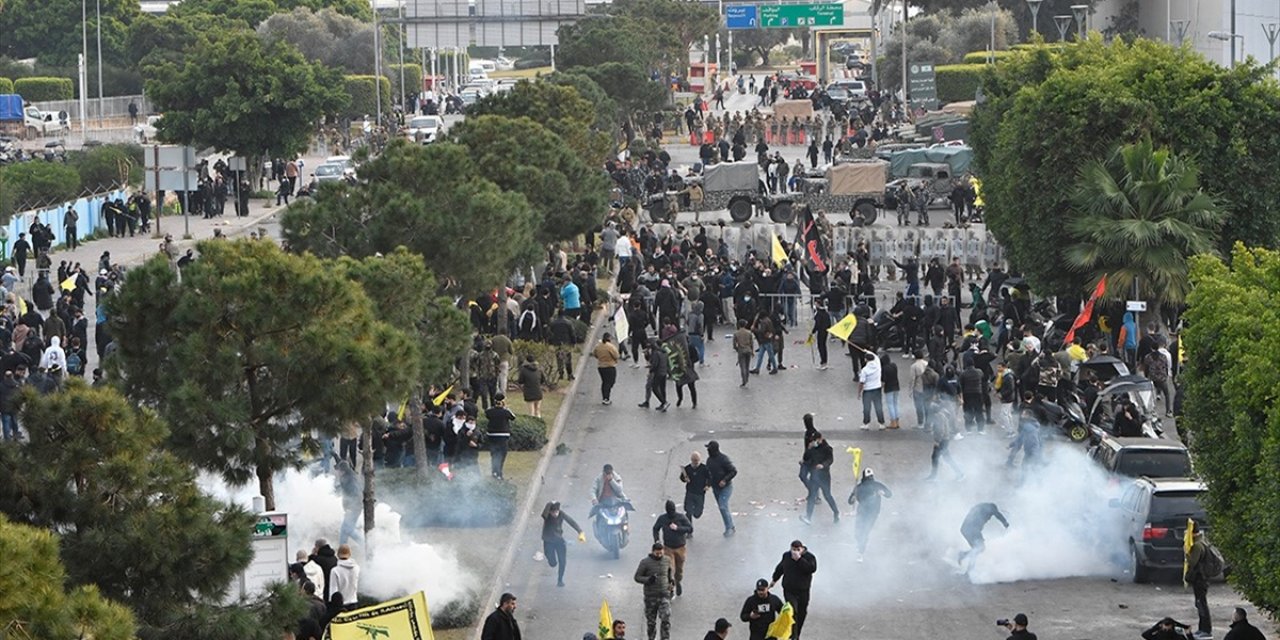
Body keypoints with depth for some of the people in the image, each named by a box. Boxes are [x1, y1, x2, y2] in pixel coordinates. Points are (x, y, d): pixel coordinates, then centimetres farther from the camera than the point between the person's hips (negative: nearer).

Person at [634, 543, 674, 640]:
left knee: (666, 619, -12)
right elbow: (637, 577, -4)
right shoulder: (645, 562, -7)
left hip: (664, 594, 1)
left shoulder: (667, 560, 4)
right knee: (651, 621, 7)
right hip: (651, 596, -1)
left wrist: (672, 579, 4)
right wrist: (648, 579, -21)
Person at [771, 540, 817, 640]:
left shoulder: (809, 557, -9)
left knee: (802, 613, 12)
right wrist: (774, 580, 31)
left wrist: (799, 559, -30)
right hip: (789, 590, 0)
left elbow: (812, 569, -28)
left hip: (803, 591, 0)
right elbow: (780, 568, 20)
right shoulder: (786, 556, 2)